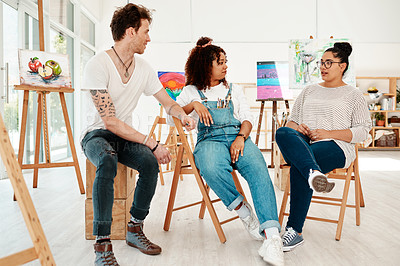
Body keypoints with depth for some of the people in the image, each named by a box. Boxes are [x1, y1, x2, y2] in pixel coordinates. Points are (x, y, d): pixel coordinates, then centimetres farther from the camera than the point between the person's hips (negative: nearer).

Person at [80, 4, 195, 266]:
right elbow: (110, 121, -23)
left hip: (127, 136, 5)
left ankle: (135, 229, -9)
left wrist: (182, 115, -11)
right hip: (97, 134, -4)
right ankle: (102, 243, -29)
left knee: (150, 162, -25)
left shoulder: (143, 68, 3)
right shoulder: (98, 65, -16)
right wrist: (152, 143, -27)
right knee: (108, 161, -37)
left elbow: (167, 101, 13)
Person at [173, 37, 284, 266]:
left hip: (238, 137, 2)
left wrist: (240, 138, -7)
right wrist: (193, 105, -6)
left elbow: (247, 119, 15)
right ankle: (244, 212, -19)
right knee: (212, 168, -39)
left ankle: (272, 235, -42)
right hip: (210, 139, -2)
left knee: (258, 169, -33)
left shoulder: (235, 90, 28)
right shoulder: (191, 91, 21)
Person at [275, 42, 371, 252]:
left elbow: (363, 131, 5)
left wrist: (328, 133, -9)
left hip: (335, 147, -3)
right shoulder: (309, 91, 26)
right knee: (283, 133, -33)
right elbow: (292, 120, 25)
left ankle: (294, 231, -31)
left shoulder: (353, 95, 14)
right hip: (302, 144, 4)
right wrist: (296, 129, -1)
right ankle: (314, 173, -56)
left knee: (298, 166, -36)